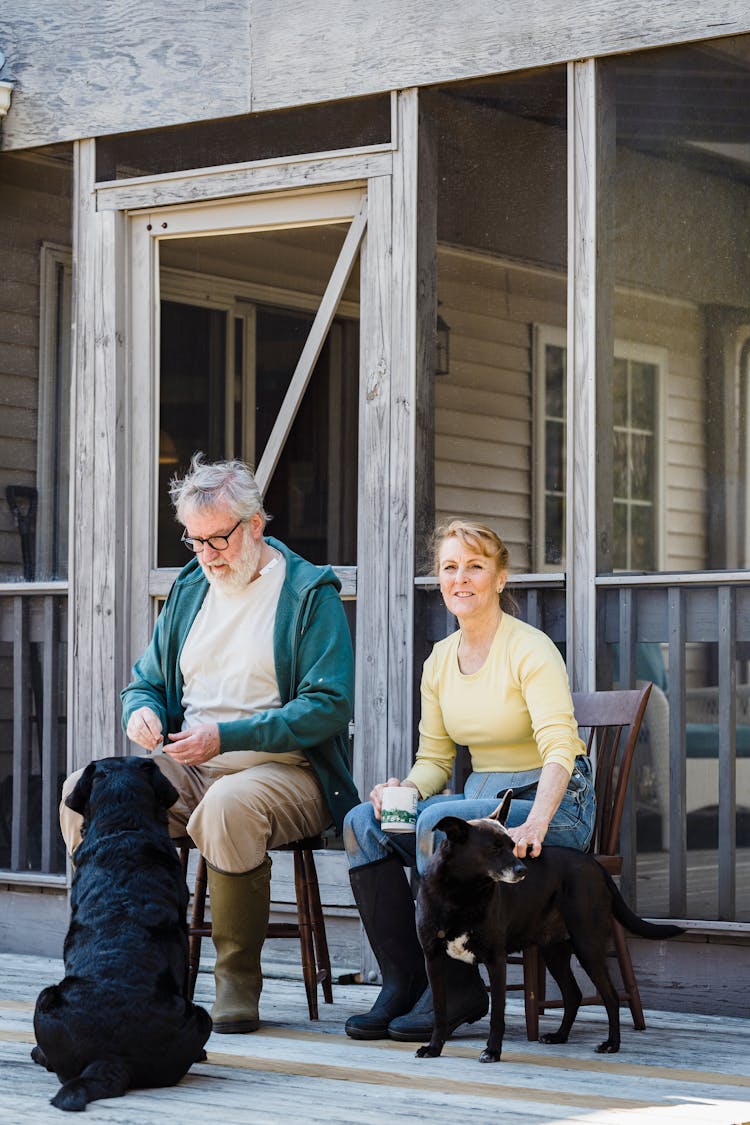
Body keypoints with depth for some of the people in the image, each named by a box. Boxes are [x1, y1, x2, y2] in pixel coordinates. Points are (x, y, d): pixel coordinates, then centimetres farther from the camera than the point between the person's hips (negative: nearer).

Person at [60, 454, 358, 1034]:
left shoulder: (310, 593, -3)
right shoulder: (189, 589, 16)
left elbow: (327, 707, -12)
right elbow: (146, 681, 23)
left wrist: (226, 736, -21)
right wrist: (142, 711, -4)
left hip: (283, 768, -6)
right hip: (186, 767, 6)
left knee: (228, 807, -40)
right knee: (84, 792, -20)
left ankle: (238, 984, -24)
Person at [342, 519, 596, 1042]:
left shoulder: (530, 649, -12)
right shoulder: (440, 660, 9)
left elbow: (559, 749, -23)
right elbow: (434, 758, 13)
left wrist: (534, 823, -40)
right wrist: (403, 789, -11)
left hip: (552, 804, -7)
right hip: (482, 797, 7)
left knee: (439, 820, -33)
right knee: (364, 823, -15)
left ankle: (456, 989, -20)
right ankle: (401, 983, -12)